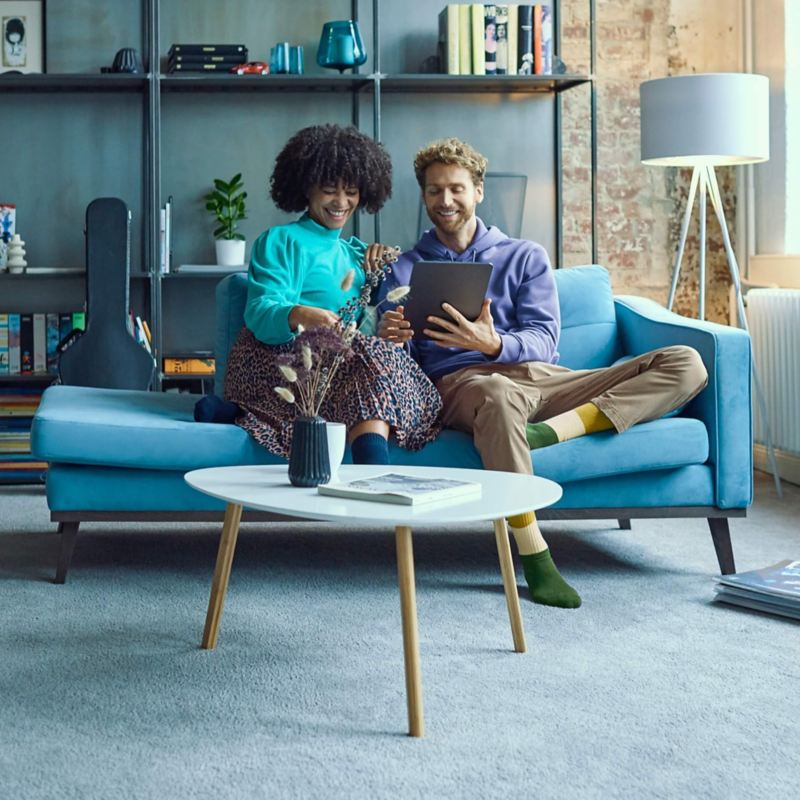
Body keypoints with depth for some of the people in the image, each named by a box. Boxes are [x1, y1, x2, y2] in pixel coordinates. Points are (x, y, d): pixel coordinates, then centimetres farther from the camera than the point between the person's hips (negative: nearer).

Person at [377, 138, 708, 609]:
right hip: (463, 381, -3)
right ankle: (535, 560, -39)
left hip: (545, 377, 3)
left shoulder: (525, 257, 21)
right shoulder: (406, 271, 19)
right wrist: (389, 341, -18)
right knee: (499, 393, -45)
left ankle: (545, 433, -32)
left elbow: (544, 340, 5)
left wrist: (493, 344, -18)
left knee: (686, 364, -16)